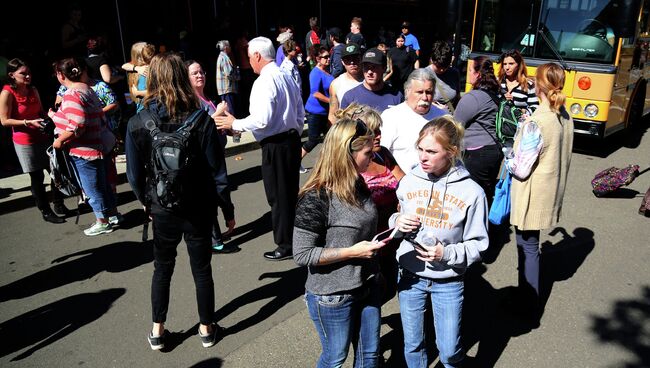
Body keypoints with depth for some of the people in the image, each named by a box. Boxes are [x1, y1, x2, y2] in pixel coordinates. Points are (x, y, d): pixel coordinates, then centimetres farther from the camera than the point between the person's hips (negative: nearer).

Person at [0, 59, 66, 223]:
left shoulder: (33, 90, 7)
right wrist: (28, 122, -21)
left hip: (44, 138, 6)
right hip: (25, 142, -6)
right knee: (37, 178, 2)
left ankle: (59, 204, 25)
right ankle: (45, 211, 14)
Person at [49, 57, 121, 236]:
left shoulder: (72, 95, -21)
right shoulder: (85, 89, 8)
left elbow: (77, 125, -29)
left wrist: (59, 140, -15)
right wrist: (55, 117, 22)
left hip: (88, 151, -9)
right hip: (102, 144, 9)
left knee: (93, 189, 7)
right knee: (103, 184, 22)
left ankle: (103, 223, 22)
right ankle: (114, 215, 34)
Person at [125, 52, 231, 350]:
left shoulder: (137, 124, -11)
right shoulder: (200, 119, -15)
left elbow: (134, 174, -4)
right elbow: (217, 169, -11)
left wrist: (146, 201, 14)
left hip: (163, 209, 1)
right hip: (199, 208, -1)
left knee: (162, 268, 22)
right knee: (202, 269, 16)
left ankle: (157, 331, 33)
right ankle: (207, 329, 32)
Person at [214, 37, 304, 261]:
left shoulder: (264, 82, -16)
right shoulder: (287, 78, 11)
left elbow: (262, 120, -24)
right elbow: (300, 114, 16)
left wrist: (234, 124, -11)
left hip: (275, 146, -9)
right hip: (292, 140, 9)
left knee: (278, 196, 3)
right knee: (291, 192, 19)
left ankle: (286, 245, 15)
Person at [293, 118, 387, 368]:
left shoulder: (358, 186, 0)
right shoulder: (315, 198, -24)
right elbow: (302, 254, -22)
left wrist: (378, 239, -2)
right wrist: (352, 252, -24)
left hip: (367, 286, 7)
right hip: (332, 295, -7)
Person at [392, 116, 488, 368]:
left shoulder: (471, 191, -14)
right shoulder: (409, 181, -7)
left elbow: (477, 245, -8)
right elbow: (394, 220, 7)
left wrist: (447, 253, -23)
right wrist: (397, 222, -15)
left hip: (448, 282, -2)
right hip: (410, 276, 2)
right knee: (412, 344, 17)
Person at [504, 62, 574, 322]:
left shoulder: (536, 123, -24)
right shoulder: (566, 118, 1)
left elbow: (521, 169, -21)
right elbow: (561, 157, 11)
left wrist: (509, 159, 0)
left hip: (532, 197, -8)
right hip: (551, 192, 8)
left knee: (528, 249, 5)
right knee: (529, 246, 22)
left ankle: (530, 310, 16)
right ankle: (526, 294, 39)